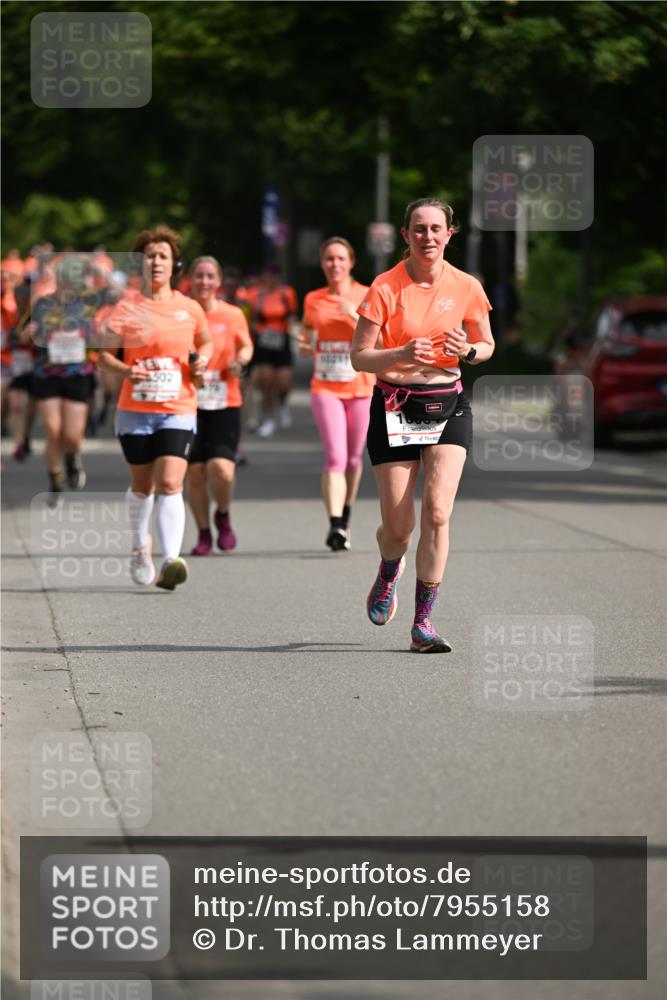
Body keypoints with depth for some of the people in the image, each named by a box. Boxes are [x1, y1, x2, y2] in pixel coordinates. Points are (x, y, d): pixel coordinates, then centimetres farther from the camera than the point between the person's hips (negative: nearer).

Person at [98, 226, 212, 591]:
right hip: (135, 409, 1)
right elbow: (104, 353, 2)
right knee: (141, 485, 15)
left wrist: (202, 359, -1)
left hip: (178, 411, -1)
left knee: (169, 484, -17)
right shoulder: (126, 308, -2)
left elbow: (205, 342, 21)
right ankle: (140, 545, 42)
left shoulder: (190, 309, 2)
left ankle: (170, 561, -25)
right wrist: (125, 370, -17)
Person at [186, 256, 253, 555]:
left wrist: (240, 360, -4)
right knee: (195, 471, 0)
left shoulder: (232, 315, 2)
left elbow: (246, 345, 17)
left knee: (221, 468, -16)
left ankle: (223, 516, 14)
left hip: (225, 404, -1)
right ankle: (203, 534, 17)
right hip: (188, 403, 1)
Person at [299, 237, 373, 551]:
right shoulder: (313, 300, 6)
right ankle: (335, 525, -24)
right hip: (325, 387, 0)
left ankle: (345, 519, 31)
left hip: (361, 387, 0)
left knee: (352, 458, 10)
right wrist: (305, 348, -3)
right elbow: (307, 338, 20)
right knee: (335, 457, -16)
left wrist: (356, 316, -21)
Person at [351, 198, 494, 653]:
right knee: (398, 526, -1)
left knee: (437, 511, -16)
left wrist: (468, 351, -10)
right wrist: (403, 354, -24)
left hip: (448, 406, 1)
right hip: (395, 406, -1)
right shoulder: (386, 287, -8)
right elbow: (359, 357, -6)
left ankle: (423, 622, -9)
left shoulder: (466, 287, -1)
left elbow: (487, 346, 13)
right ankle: (389, 573, 37)